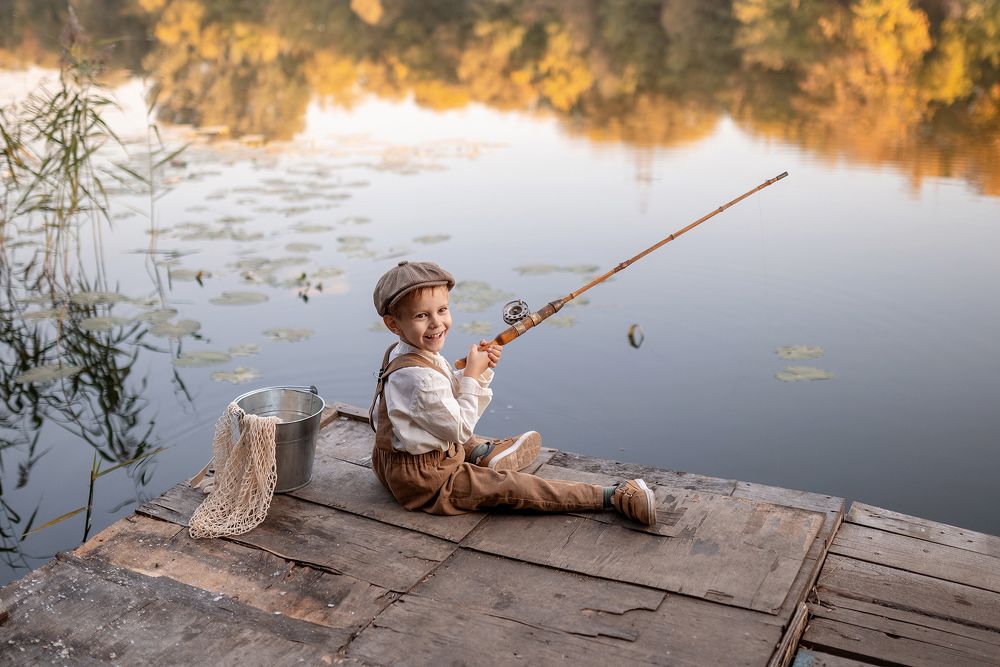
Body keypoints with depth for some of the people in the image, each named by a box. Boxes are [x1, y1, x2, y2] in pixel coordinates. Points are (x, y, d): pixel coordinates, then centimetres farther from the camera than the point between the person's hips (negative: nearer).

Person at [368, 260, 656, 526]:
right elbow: (461, 428, -21)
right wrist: (472, 374, -17)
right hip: (424, 481, -9)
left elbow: (451, 402, 8)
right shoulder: (419, 377, -29)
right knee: (508, 486, -12)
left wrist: (481, 370, -6)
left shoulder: (399, 354, 1)